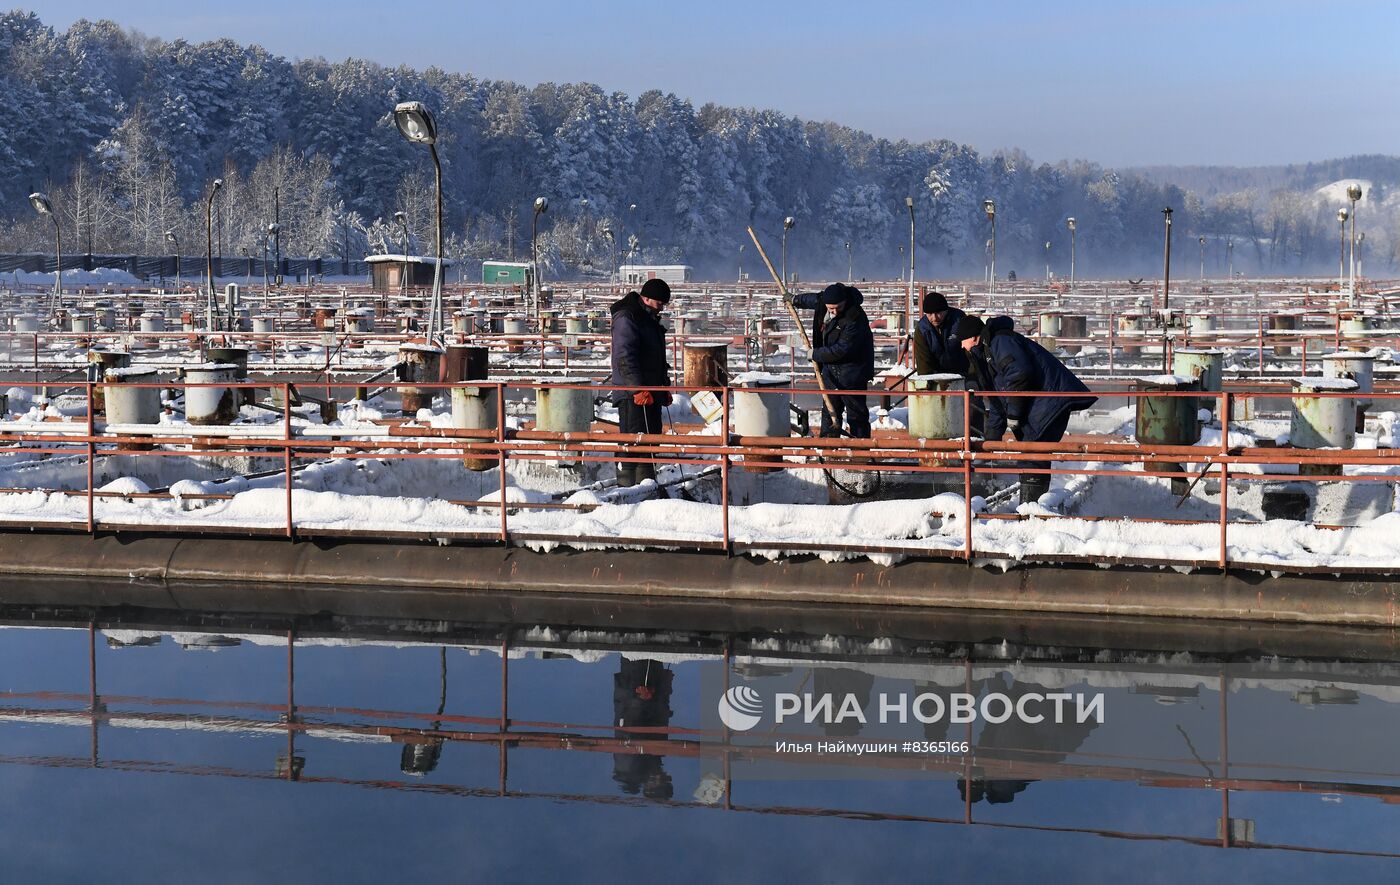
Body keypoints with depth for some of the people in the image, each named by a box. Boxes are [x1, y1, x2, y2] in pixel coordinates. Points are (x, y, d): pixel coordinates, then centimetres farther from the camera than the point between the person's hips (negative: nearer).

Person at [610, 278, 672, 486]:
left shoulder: (650, 319, 19)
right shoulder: (626, 318, -12)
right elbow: (624, 357, -21)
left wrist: (664, 388, 23)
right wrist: (638, 389, -27)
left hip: (651, 393, 10)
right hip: (632, 394, -10)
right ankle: (626, 487, -10)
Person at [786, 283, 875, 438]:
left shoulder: (855, 319, -27)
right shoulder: (824, 299, -4)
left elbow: (842, 350, -27)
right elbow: (814, 299, 23)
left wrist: (816, 354, -16)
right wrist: (796, 299, 38)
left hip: (852, 371, -8)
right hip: (830, 368, 8)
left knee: (856, 412, -3)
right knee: (830, 407, 11)